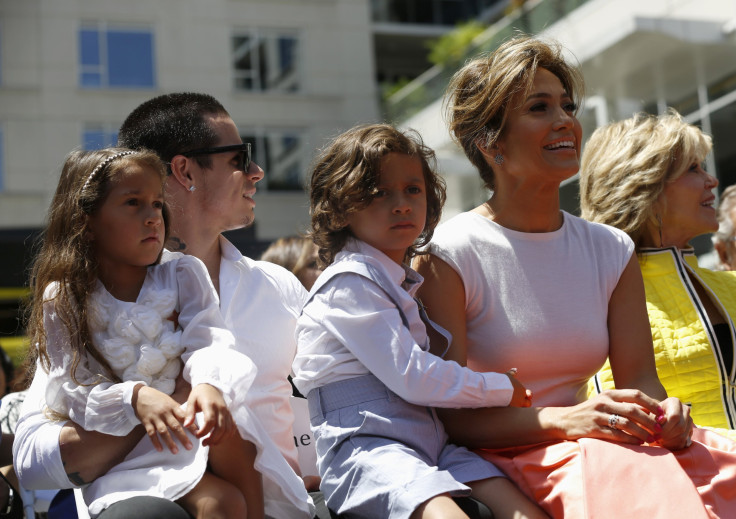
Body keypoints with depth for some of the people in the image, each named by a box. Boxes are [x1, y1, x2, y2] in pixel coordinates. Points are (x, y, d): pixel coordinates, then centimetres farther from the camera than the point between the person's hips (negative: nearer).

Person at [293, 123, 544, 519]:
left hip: (428, 445, 9)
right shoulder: (349, 282, -7)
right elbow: (411, 378, -13)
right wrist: (502, 388, -2)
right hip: (364, 451, -9)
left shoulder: (402, 283, 23)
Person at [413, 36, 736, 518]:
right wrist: (563, 421, -28)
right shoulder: (448, 256, -8)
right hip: (499, 464, -6)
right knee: (627, 470, -37)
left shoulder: (612, 250, 9)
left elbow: (640, 378, 6)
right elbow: (449, 414, -13)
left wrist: (665, 414, -19)